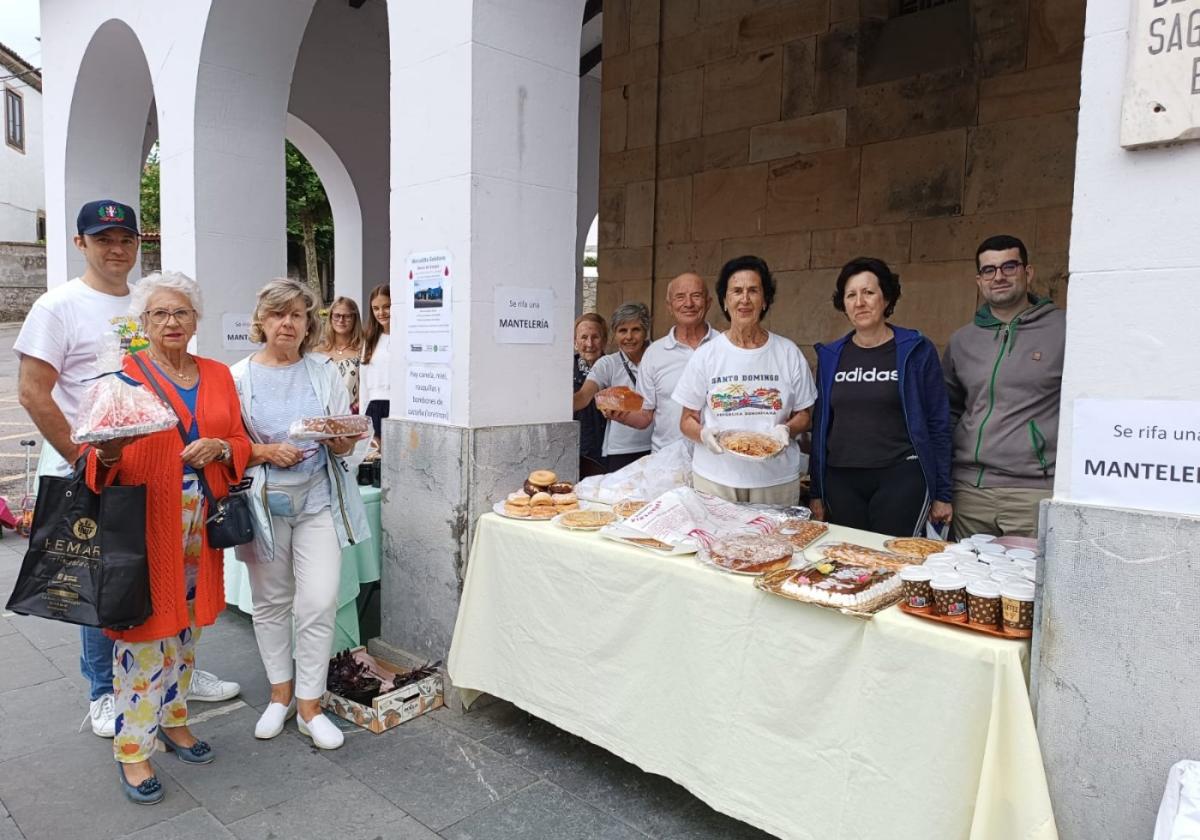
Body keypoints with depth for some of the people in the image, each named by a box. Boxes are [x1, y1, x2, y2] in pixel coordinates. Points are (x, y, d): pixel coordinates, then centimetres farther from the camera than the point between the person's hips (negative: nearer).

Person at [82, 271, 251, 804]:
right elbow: (100, 455, -7)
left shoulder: (217, 375, 10)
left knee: (186, 622, 15)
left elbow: (241, 443, 10)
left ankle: (173, 720, 33)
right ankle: (132, 748, 13)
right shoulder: (124, 373, -3)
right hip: (146, 518, -4)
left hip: (201, 520, 5)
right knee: (144, 626, -1)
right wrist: (108, 455, -29)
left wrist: (220, 448, -10)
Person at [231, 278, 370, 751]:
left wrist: (342, 443, -16)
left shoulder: (326, 373, 4)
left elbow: (351, 445, 5)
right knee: (271, 601, 10)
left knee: (319, 602, -5)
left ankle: (310, 705, 10)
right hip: (264, 501, 0)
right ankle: (281, 694, 29)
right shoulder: (240, 376, 1)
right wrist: (265, 452, -16)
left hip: (319, 499, 0)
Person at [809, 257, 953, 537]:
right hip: (841, 481, 3)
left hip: (901, 478, -3)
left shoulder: (917, 351, -1)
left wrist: (942, 494, 0)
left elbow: (938, 424, 1)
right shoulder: (830, 356, 7)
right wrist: (816, 492, 9)